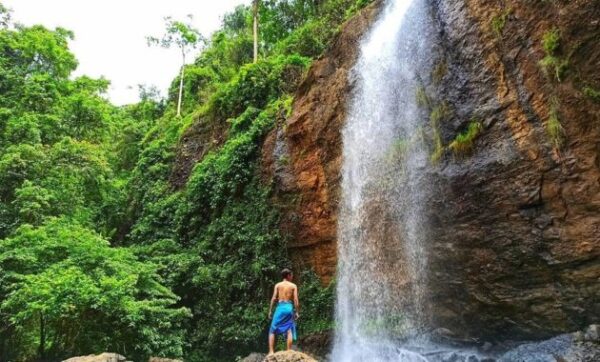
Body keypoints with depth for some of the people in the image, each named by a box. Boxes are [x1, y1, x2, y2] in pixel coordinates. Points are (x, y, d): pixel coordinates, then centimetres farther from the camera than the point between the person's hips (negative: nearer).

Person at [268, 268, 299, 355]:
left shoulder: (278, 285, 6)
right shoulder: (293, 286, 5)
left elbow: (274, 298, -1)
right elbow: (296, 300, -2)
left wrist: (270, 310, 3)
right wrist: (297, 312, 3)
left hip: (280, 307, 0)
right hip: (289, 307, 0)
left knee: (272, 330, 8)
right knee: (289, 331, 5)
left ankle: (271, 351, 1)